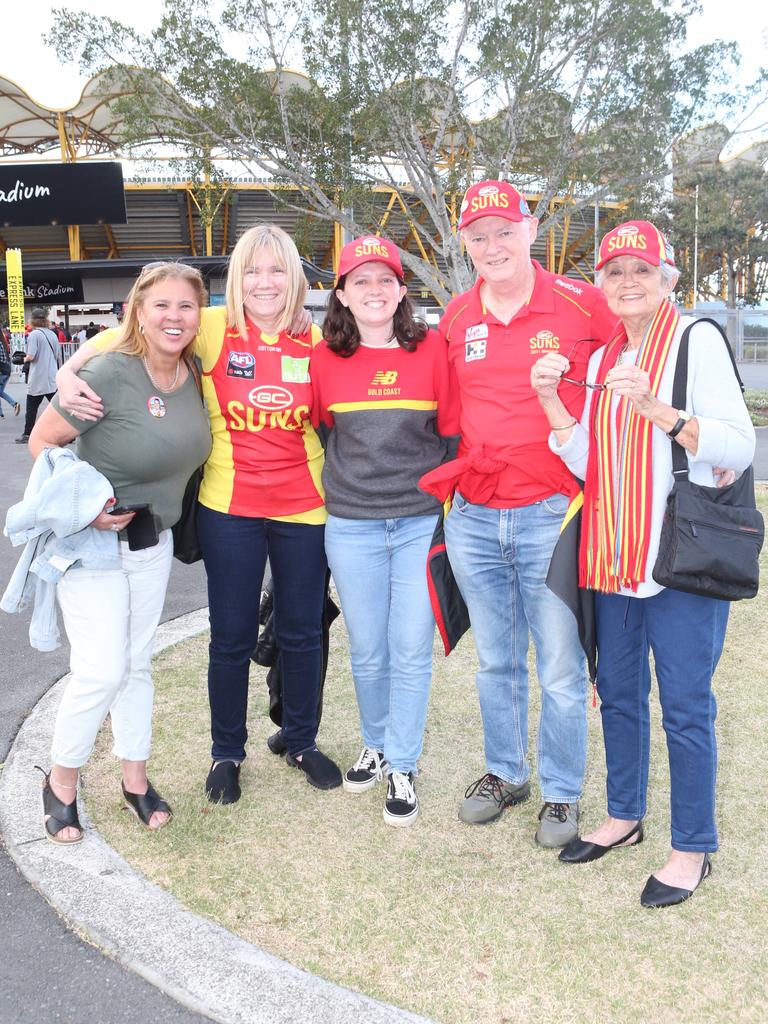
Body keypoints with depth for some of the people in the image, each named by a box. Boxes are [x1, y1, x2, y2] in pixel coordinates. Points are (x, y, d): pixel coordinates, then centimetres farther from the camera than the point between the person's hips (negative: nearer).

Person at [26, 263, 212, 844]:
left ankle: (136, 778, 30)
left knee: (138, 663, 15)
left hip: (154, 543, 6)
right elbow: (42, 440, -15)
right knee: (102, 670, -6)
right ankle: (62, 781, 18)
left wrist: (163, 514, 6)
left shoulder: (191, 375, -1)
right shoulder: (111, 374, -22)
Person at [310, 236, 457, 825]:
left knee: (412, 652, 2)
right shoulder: (325, 358, 2)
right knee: (367, 652, 10)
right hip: (351, 526, 1)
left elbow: (453, 431, 2)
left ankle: (402, 766, 19)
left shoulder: (432, 349, -2)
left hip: (421, 522, -1)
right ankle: (376, 745, 34)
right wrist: (338, 485, 11)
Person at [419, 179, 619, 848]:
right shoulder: (456, 318, 7)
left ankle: (562, 793, 25)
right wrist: (452, 472, 11)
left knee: (561, 670, 5)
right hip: (473, 517, 4)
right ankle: (506, 773, 37)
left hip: (550, 513, -4)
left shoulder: (579, 303, -6)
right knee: (496, 662, 18)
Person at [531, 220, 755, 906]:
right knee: (617, 691, 17)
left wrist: (656, 408, -24)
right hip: (613, 555, 6)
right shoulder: (600, 359, 13)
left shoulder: (698, 339, -5)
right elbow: (588, 463, 6)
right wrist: (551, 400, -7)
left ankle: (693, 848, 19)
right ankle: (625, 816, 35)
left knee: (685, 704, 2)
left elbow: (741, 445, -13)